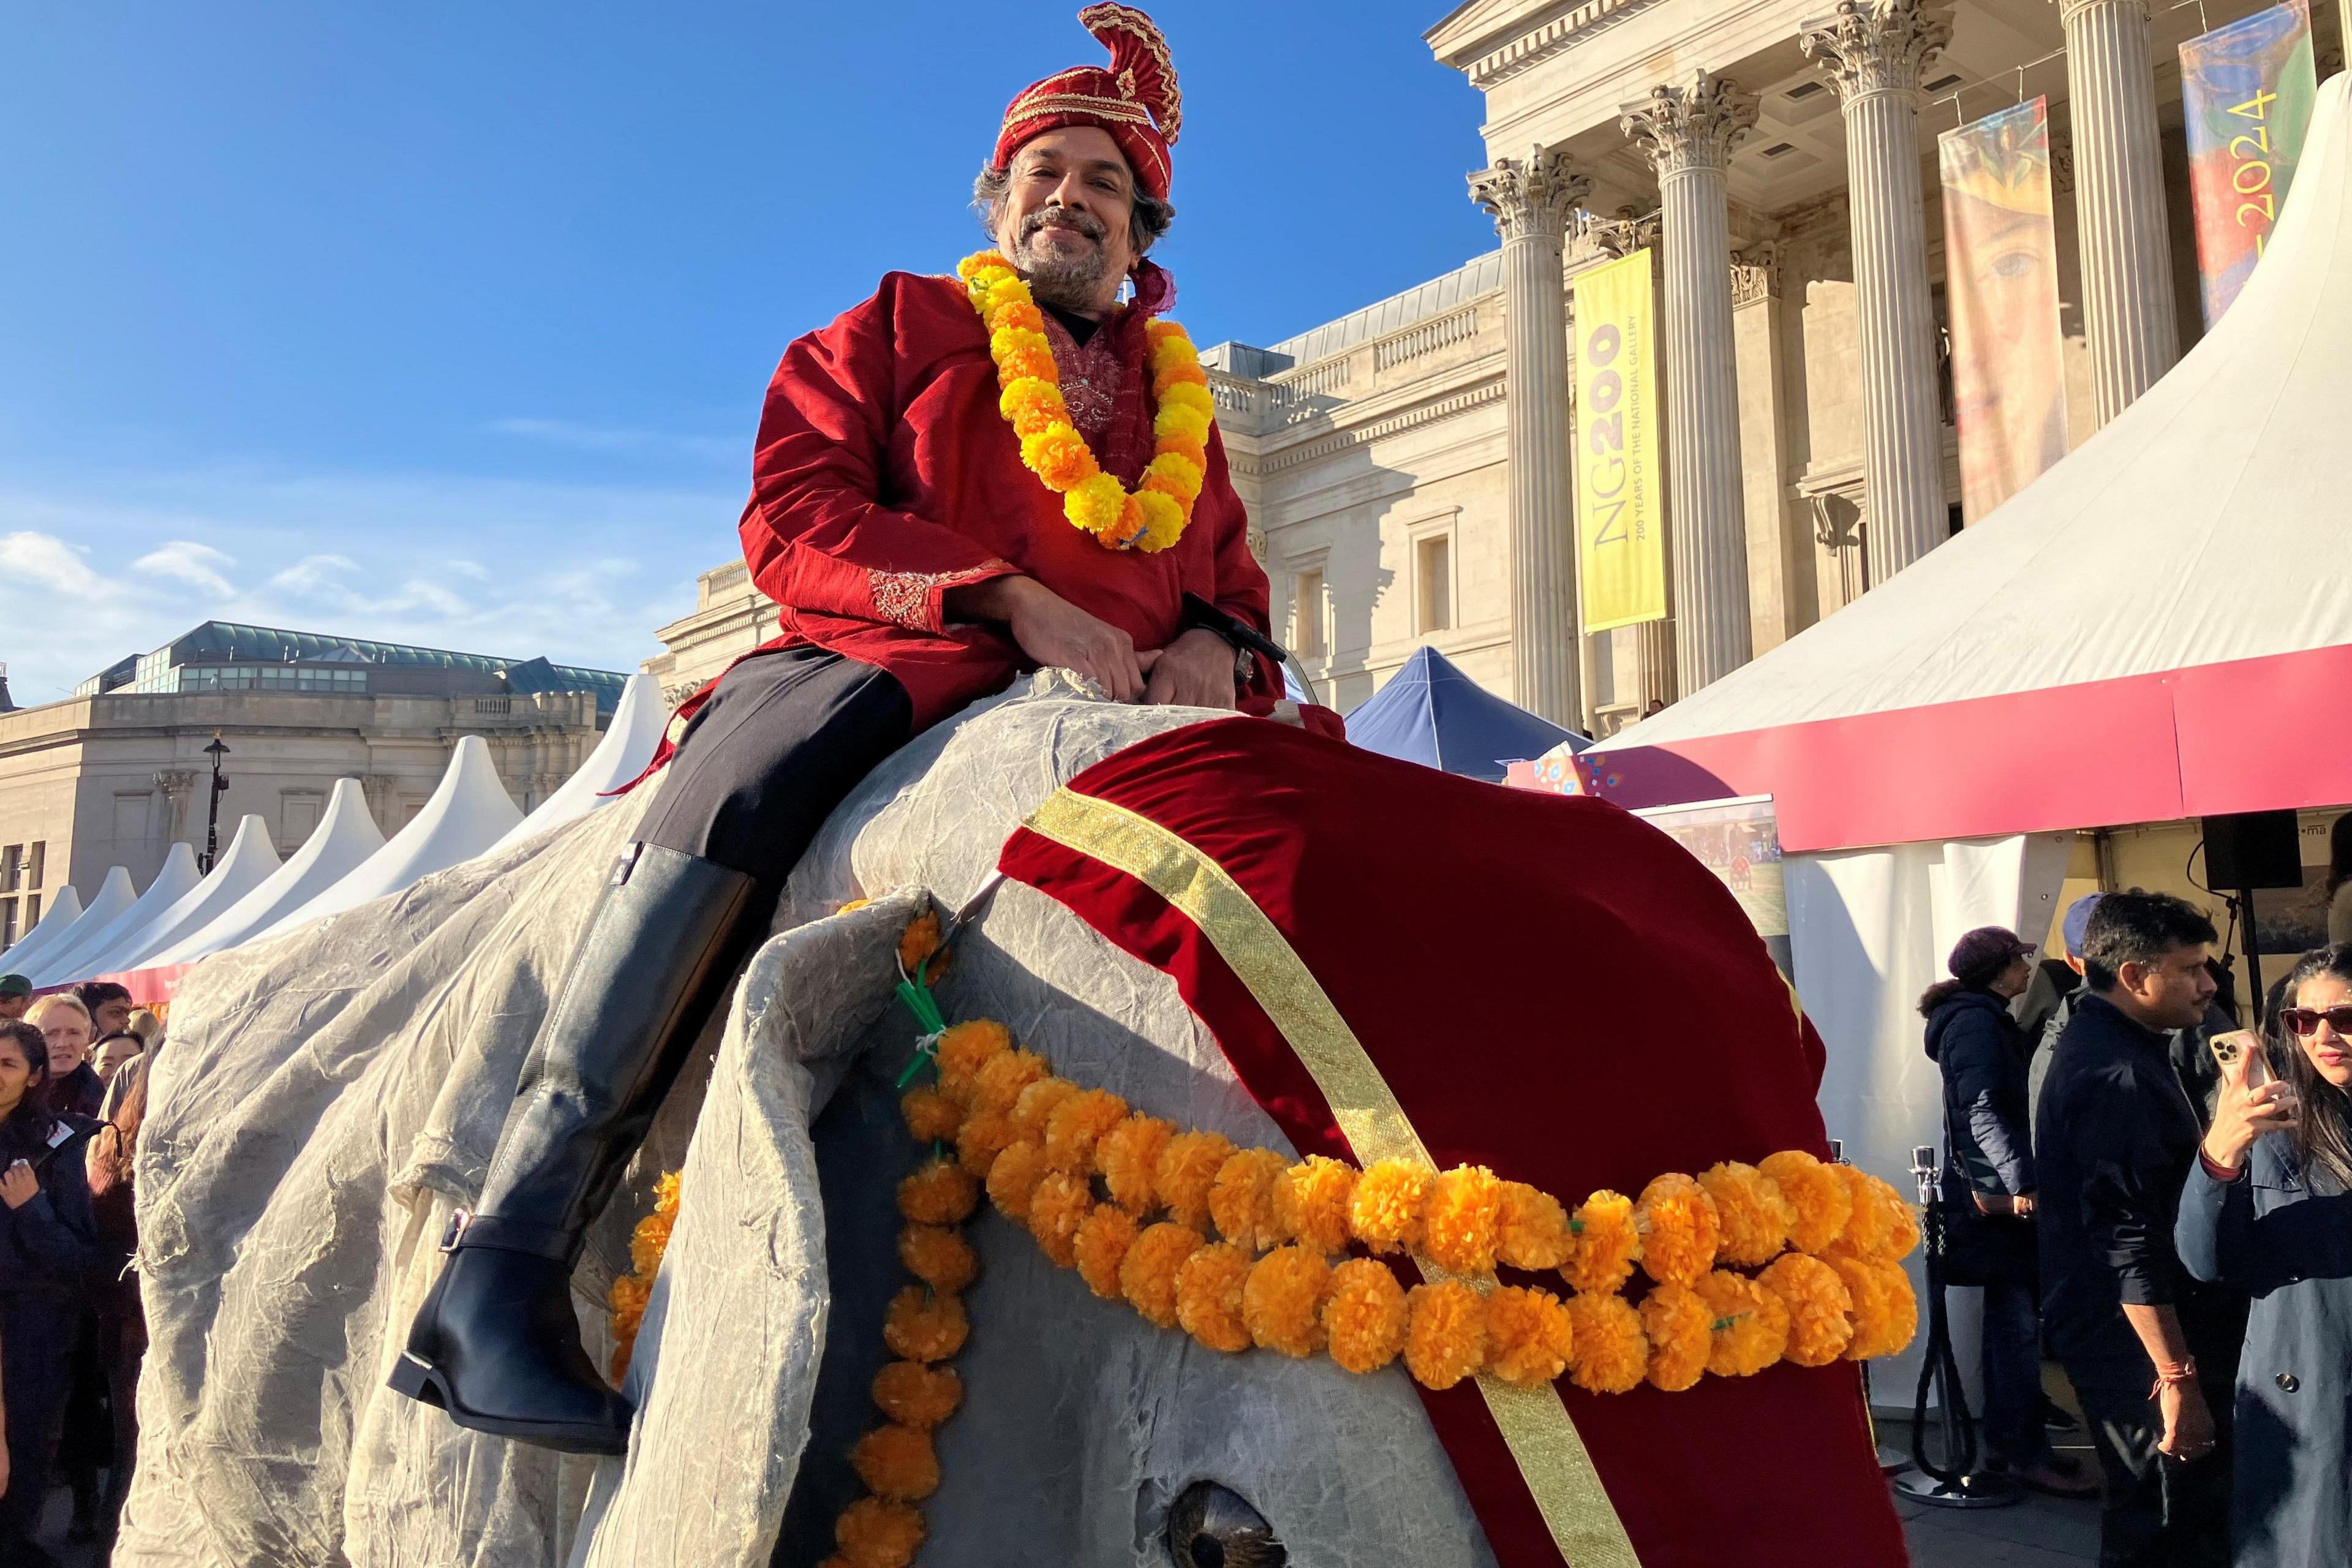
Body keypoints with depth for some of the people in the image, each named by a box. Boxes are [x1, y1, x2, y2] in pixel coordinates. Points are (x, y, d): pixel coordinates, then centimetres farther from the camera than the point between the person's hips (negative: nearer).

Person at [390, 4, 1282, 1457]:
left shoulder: (1182, 406, 31)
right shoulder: (897, 330, 20)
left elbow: (1237, 593, 29)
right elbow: (794, 517, 4)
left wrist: (1213, 648, 1)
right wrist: (1012, 598, -10)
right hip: (886, 662, -3)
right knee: (746, 787, -37)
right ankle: (503, 1260, -39)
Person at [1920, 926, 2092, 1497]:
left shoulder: (1985, 1019, 19)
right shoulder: (1976, 1022, -13)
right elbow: (1981, 1111, -24)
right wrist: (2019, 1180, -30)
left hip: (1997, 1195, 11)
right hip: (1997, 1197, -11)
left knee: (2009, 1320, 14)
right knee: (2019, 1324, -7)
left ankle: (2004, 1439, 21)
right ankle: (2026, 1452, -1)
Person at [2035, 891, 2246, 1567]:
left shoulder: (2097, 1043, 12)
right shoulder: (2119, 1075, -22)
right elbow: (2130, 1247, -26)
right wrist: (2178, 1377, -26)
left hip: (2113, 1333, 11)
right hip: (2139, 1342, -11)